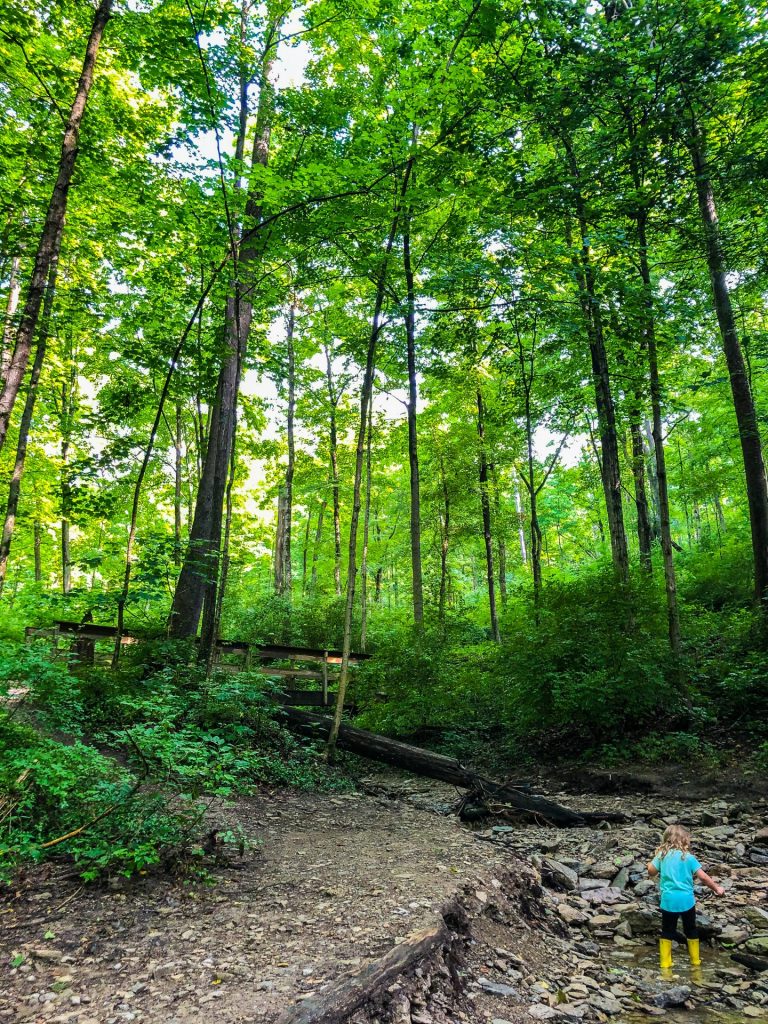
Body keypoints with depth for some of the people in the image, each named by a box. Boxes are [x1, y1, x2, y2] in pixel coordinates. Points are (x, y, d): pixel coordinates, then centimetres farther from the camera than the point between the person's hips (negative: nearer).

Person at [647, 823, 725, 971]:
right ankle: (695, 960, 33)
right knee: (691, 930, 20)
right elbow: (703, 877, -9)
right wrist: (717, 888, 5)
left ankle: (665, 963, 13)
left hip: (668, 900, 1)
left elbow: (651, 872, 1)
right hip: (686, 900, -1)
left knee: (667, 931, 11)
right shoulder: (688, 857, -8)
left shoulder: (662, 855, -2)